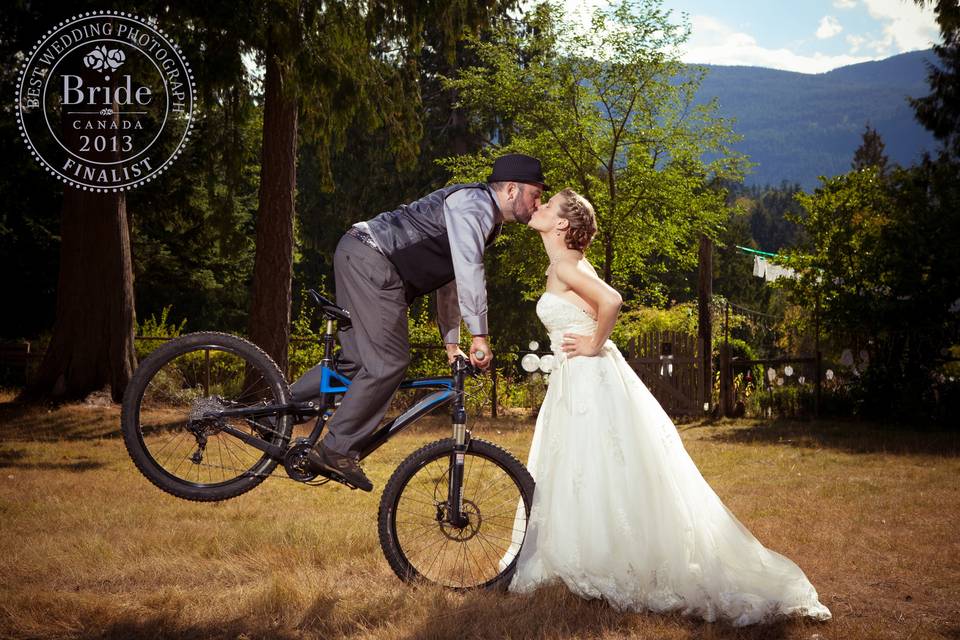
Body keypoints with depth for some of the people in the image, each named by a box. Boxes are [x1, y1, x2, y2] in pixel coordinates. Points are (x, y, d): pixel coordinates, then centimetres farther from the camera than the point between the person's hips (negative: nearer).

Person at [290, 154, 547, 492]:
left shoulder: (487, 222, 22)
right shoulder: (476, 202, -11)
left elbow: (452, 279, 27)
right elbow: (469, 270, -23)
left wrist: (452, 342, 25)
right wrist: (479, 335, -22)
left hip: (361, 261, 11)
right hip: (369, 258, -11)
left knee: (361, 359, 10)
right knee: (389, 361, -13)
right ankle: (336, 450, -9)